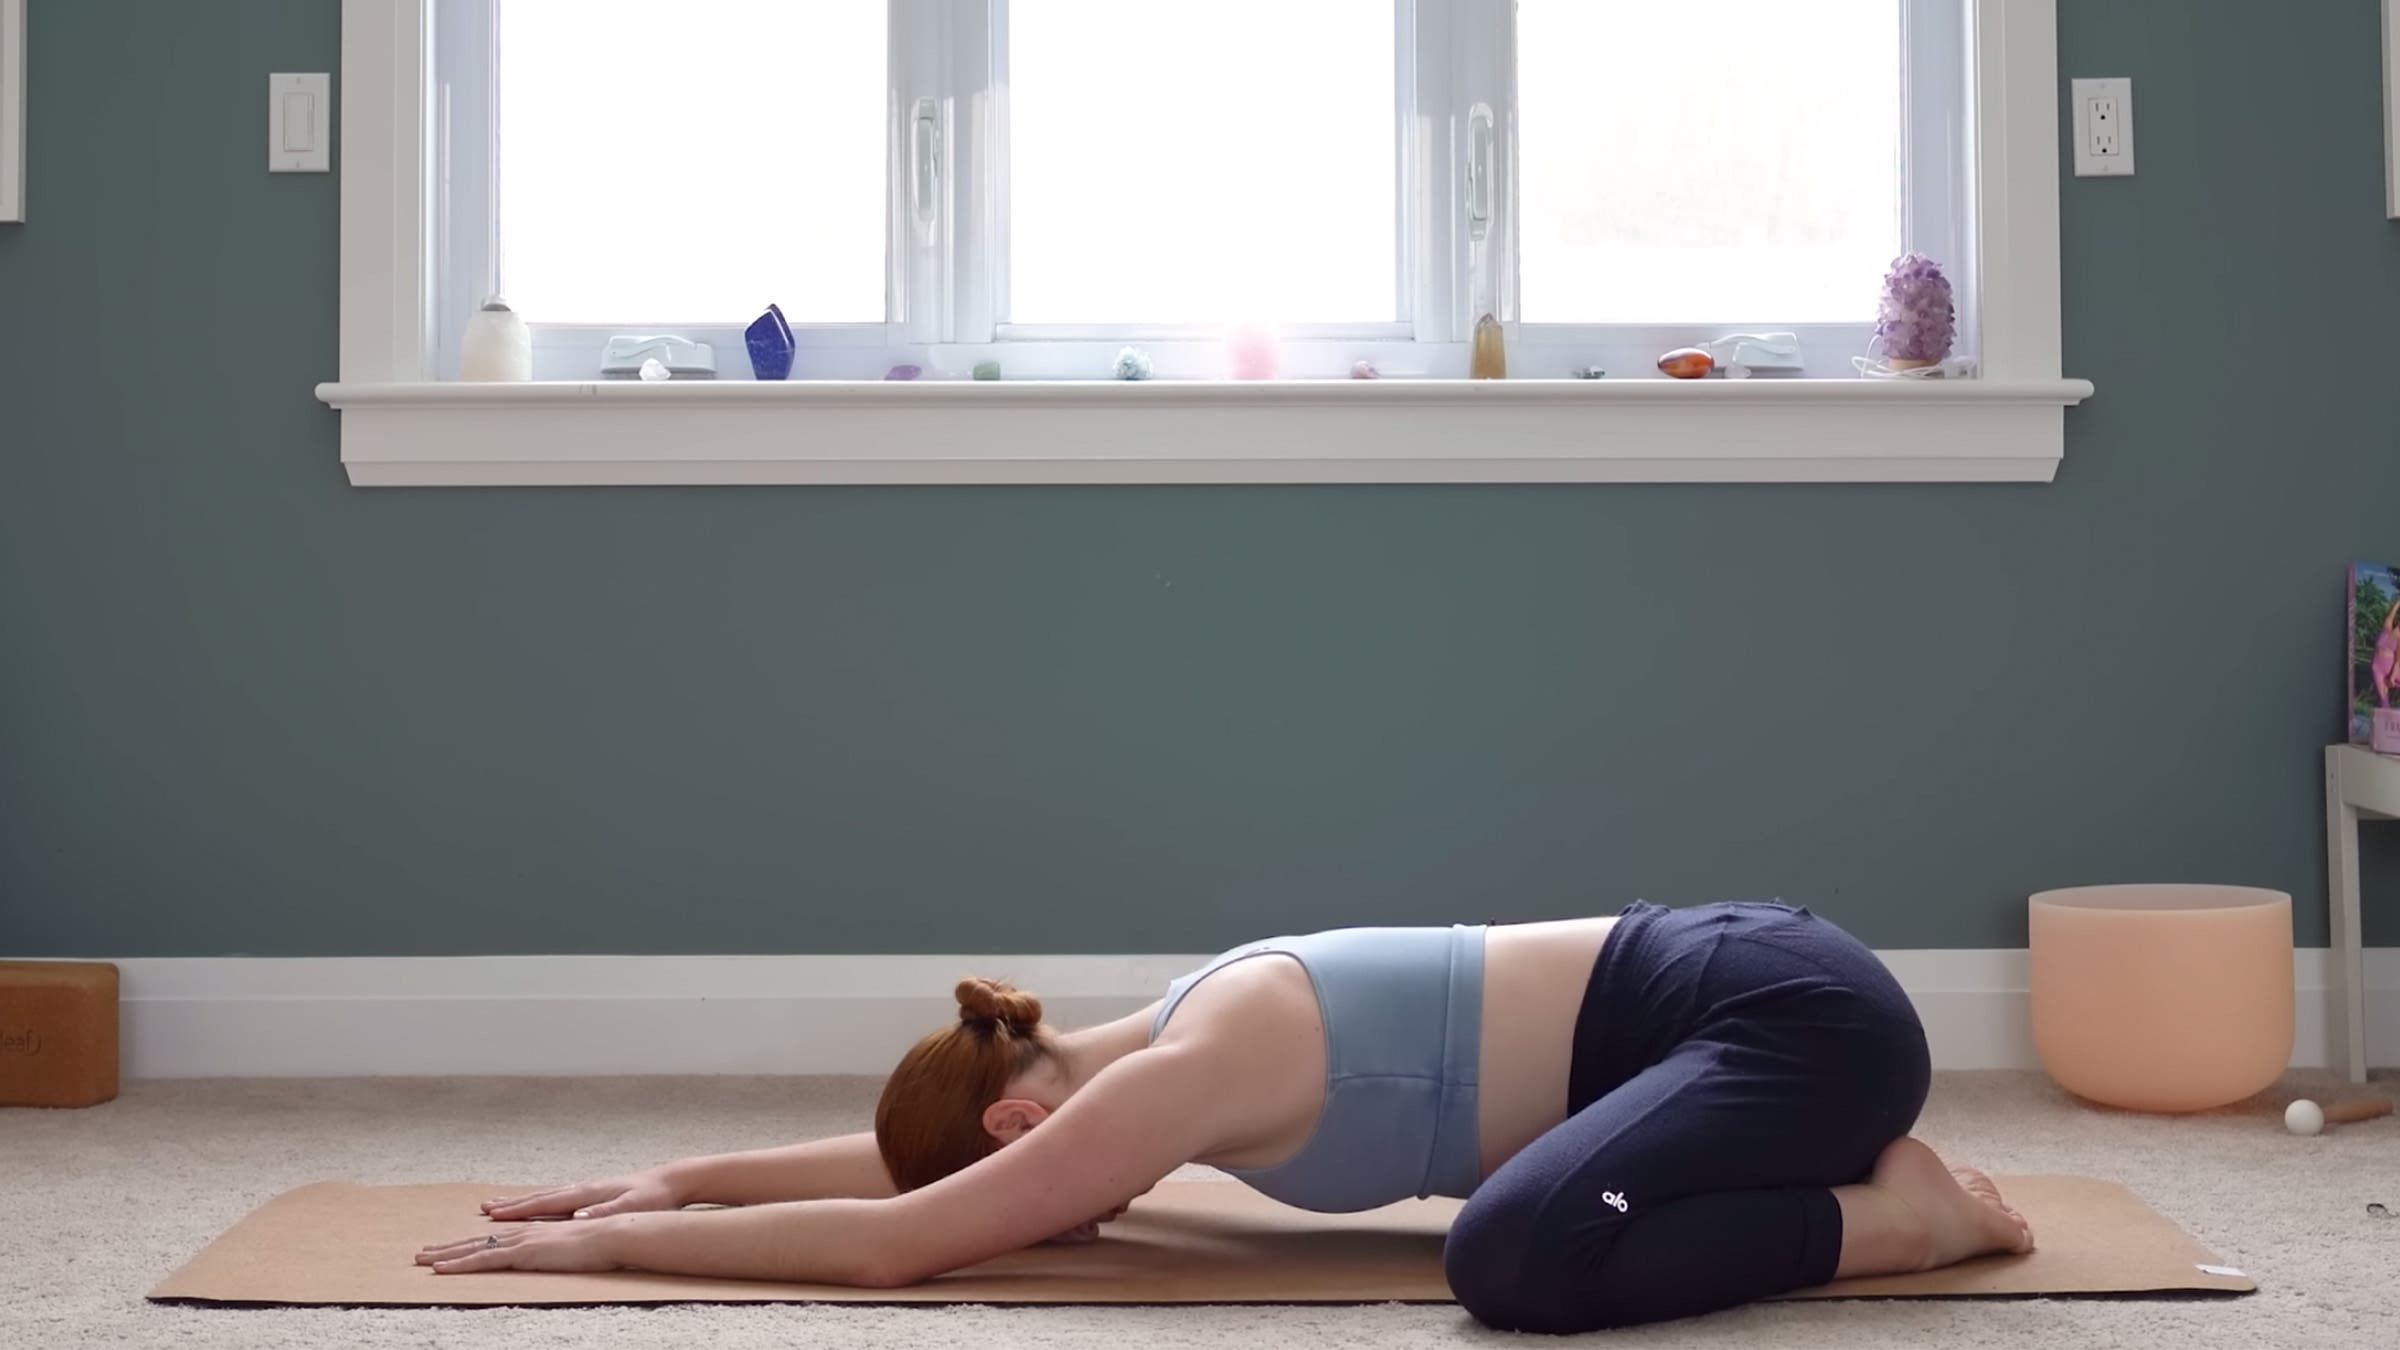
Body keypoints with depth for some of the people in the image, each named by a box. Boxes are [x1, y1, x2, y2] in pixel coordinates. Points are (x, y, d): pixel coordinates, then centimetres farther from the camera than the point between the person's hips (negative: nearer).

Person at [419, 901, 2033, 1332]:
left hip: (1792, 1013, -10)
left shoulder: (1177, 1087, -18)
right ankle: (1855, 1170, 17)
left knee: (1522, 1259, -30)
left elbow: (891, 1238, -17)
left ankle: (1892, 1216, -11)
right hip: (1728, 977, 10)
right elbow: (911, 1161, 22)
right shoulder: (1181, 1041, 9)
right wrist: (674, 1176, 18)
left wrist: (601, 1244, -8)